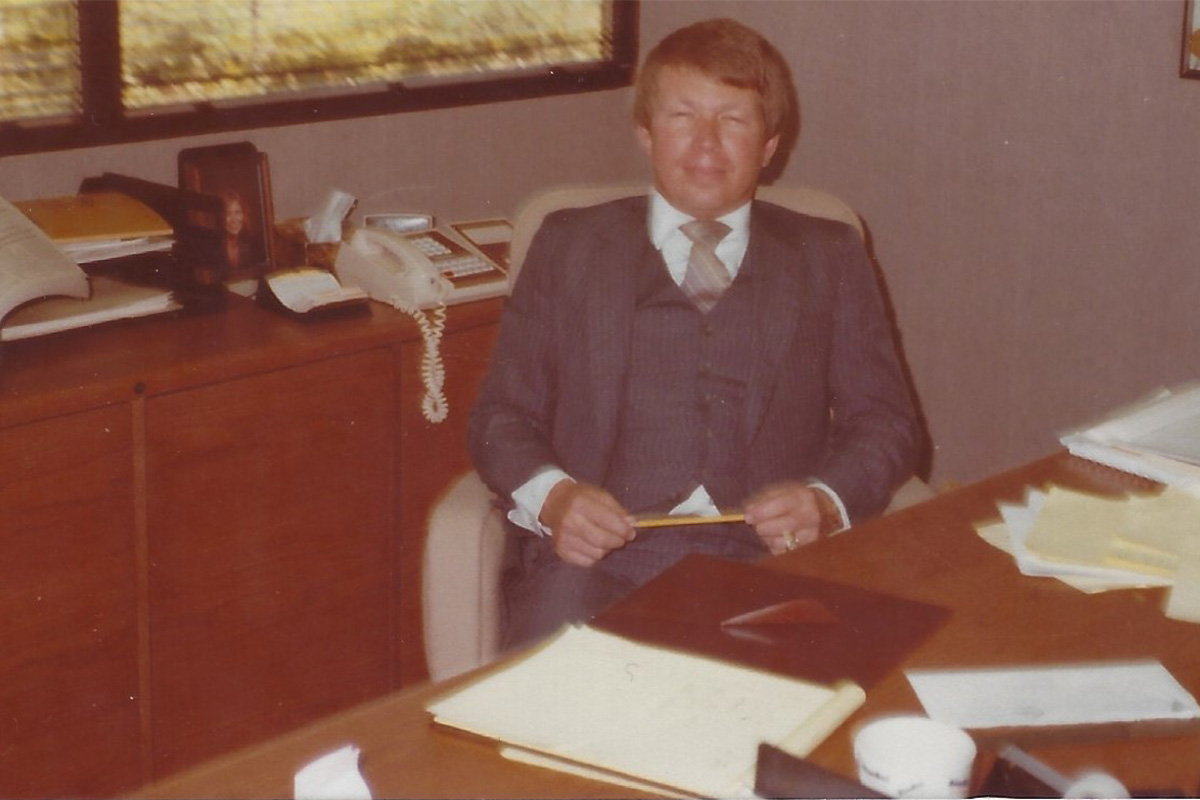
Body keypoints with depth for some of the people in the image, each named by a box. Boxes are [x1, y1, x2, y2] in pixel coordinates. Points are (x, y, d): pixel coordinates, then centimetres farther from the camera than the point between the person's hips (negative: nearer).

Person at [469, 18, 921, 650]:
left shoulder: (828, 258, 19)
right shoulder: (570, 246, 18)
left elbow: (885, 422, 14)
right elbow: (502, 414, 13)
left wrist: (826, 502, -9)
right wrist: (551, 496, -9)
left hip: (768, 555, 1)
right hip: (597, 551, -1)